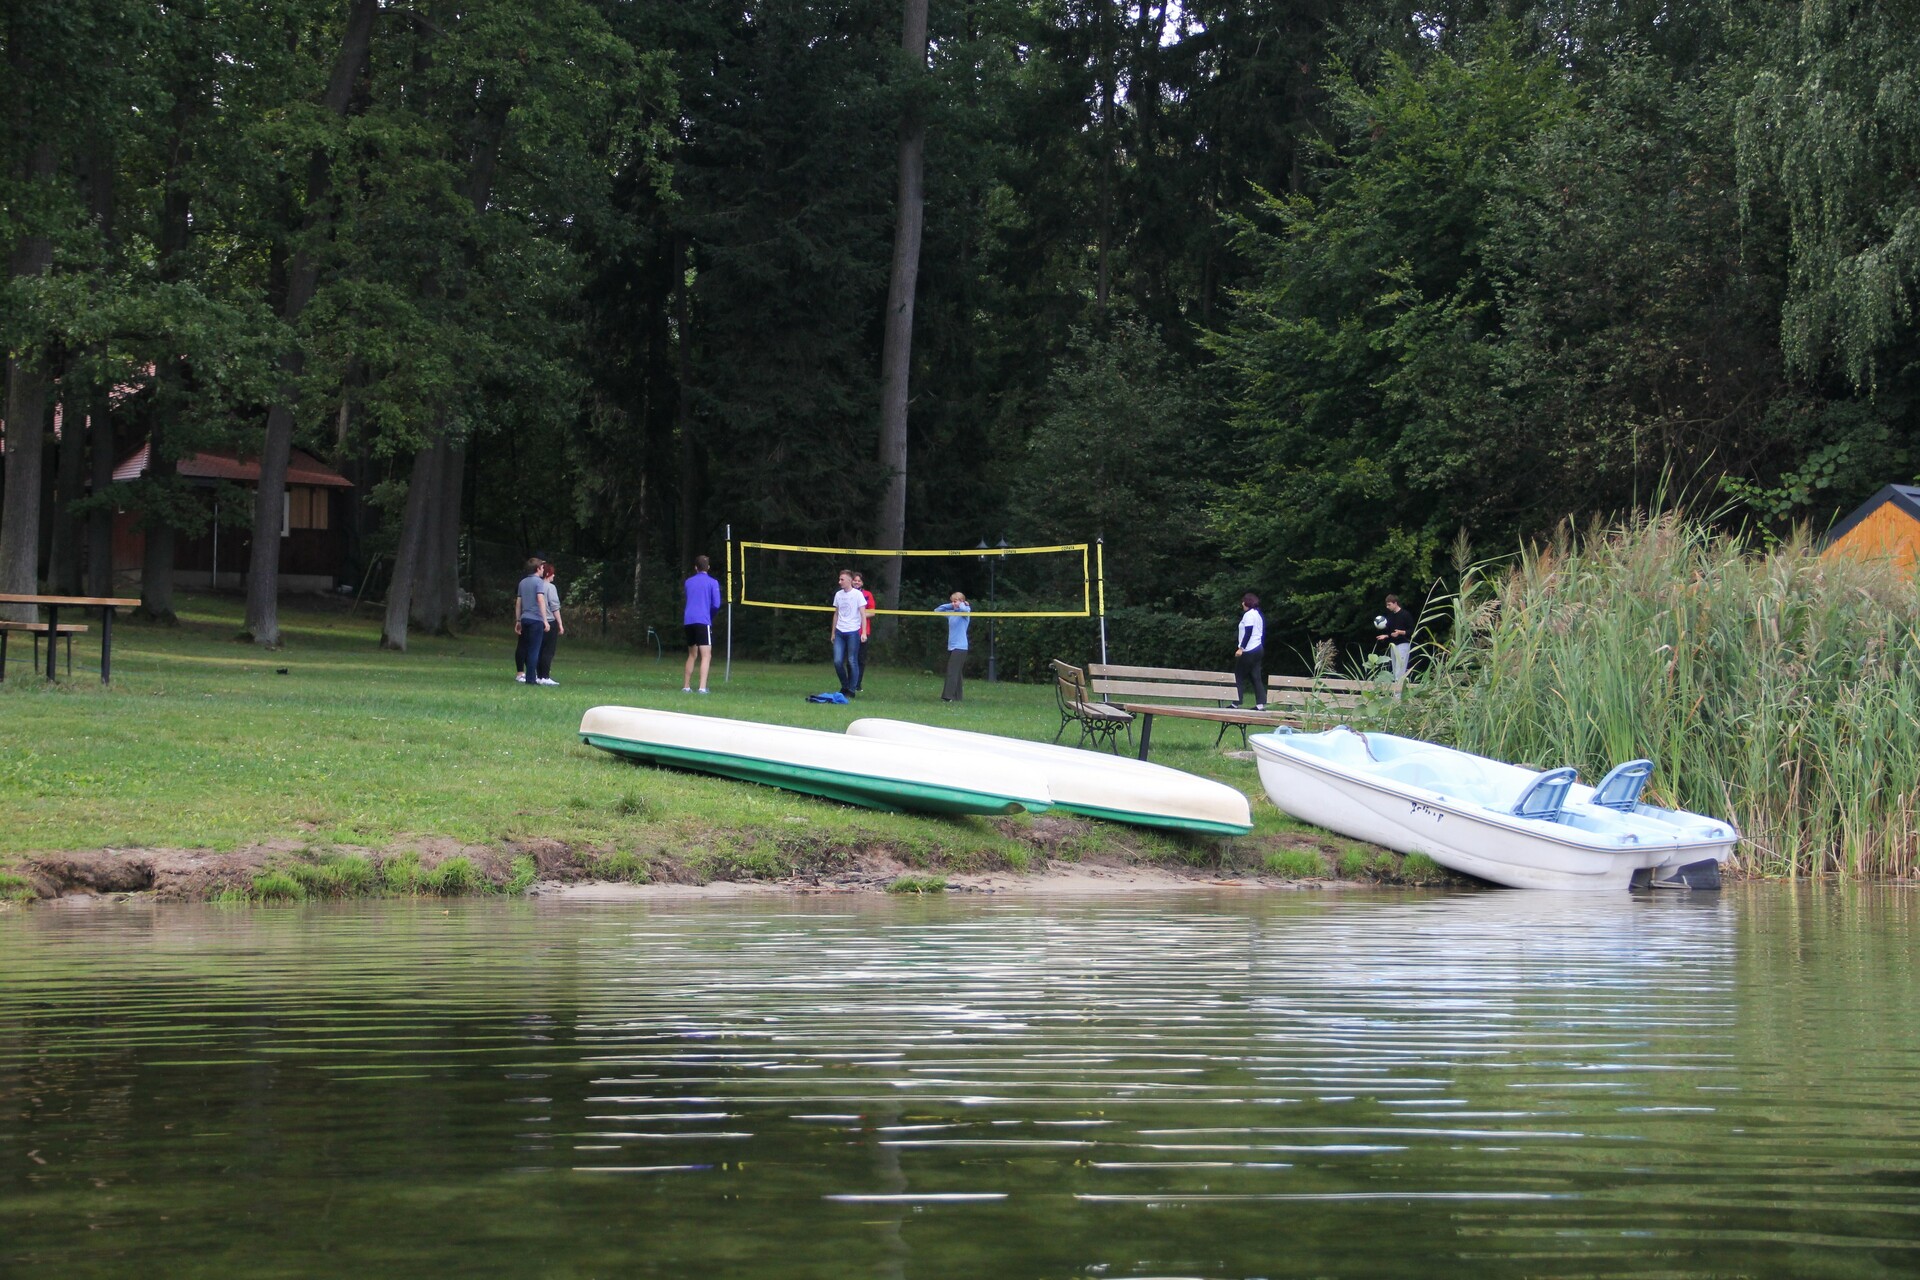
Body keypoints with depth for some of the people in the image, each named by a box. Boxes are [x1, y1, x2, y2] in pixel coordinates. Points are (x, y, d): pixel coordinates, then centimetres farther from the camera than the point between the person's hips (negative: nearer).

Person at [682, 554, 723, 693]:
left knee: (692, 655, 19)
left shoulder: (688, 582, 13)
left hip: (688, 620, 5)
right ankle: (702, 687, -22)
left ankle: (686, 686, 20)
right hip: (703, 621, -5)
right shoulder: (712, 583, -1)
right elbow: (716, 604, -5)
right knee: (706, 656, -8)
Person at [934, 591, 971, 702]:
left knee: (952, 672, -14)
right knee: (955, 673, 9)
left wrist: (961, 605, -7)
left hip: (960, 647, -7)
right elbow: (937, 610, 19)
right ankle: (956, 697, 12)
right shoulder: (950, 613, 13)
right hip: (951, 646, 7)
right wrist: (949, 606, 9)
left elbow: (966, 609, -30)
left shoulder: (964, 613, -6)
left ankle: (948, 696, -19)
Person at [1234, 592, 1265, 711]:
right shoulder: (1258, 615, 17)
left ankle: (1236, 703, -9)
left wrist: (1241, 648, -20)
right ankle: (1261, 704, 0)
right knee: (1256, 677, 6)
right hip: (1259, 649, 9)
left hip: (1249, 651, -9)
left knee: (1239, 677, -5)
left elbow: (1248, 633, -18)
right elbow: (1262, 633, 19)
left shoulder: (1248, 615, -10)